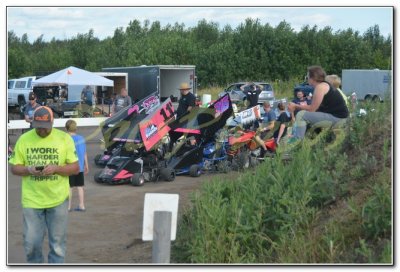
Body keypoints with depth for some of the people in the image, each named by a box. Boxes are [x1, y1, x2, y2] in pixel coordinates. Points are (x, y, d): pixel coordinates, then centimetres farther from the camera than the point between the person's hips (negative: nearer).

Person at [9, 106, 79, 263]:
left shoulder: (64, 138, -4)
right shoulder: (24, 139, 0)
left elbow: (75, 168, -2)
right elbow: (14, 168, 4)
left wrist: (56, 168, -20)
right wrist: (28, 169, -17)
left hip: (58, 200, -1)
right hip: (31, 200, 1)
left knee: (57, 243, 8)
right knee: (31, 243, 5)